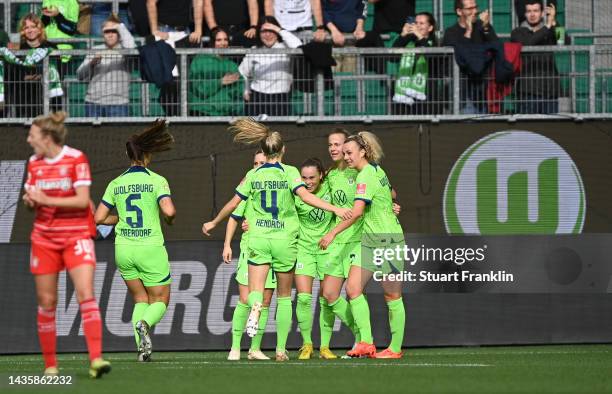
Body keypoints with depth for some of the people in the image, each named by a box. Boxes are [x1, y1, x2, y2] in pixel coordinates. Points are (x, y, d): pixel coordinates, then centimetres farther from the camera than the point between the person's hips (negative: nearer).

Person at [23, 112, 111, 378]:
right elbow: (33, 200, 13)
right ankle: (50, 366, 9)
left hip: (76, 236, -4)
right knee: (46, 301, 2)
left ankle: (96, 359, -23)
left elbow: (82, 200, -15)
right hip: (44, 237, 4)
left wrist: (46, 199, -20)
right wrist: (30, 200, -10)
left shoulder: (76, 159, -9)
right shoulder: (34, 163, 7)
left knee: (86, 294, -17)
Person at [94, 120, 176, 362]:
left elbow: (98, 218, 4)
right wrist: (170, 218, 2)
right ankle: (145, 324, -24)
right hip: (151, 250, -4)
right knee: (160, 301, 10)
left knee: (140, 300, 18)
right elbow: (168, 211, -21)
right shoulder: (156, 181, -7)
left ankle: (142, 348, -1)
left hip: (123, 249, 4)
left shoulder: (116, 184, 4)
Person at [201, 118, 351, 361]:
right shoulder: (289, 172, -2)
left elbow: (233, 204, 12)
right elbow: (305, 195, -17)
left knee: (255, 291, -6)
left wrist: (213, 223, 27)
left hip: (258, 239, 0)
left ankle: (255, 307, -44)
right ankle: (281, 348, 14)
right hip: (285, 240, 0)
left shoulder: (253, 175, 6)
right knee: (284, 296, 13)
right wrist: (335, 209, -20)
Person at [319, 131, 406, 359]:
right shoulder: (377, 170, 10)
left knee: (392, 296, -1)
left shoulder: (366, 176, -17)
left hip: (388, 241, -10)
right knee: (353, 288, -2)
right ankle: (366, 342, -6)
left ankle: (395, 348, 7)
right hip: (370, 241, 10)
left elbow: (357, 212, -26)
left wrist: (333, 233, -24)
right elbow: (391, 193, 28)